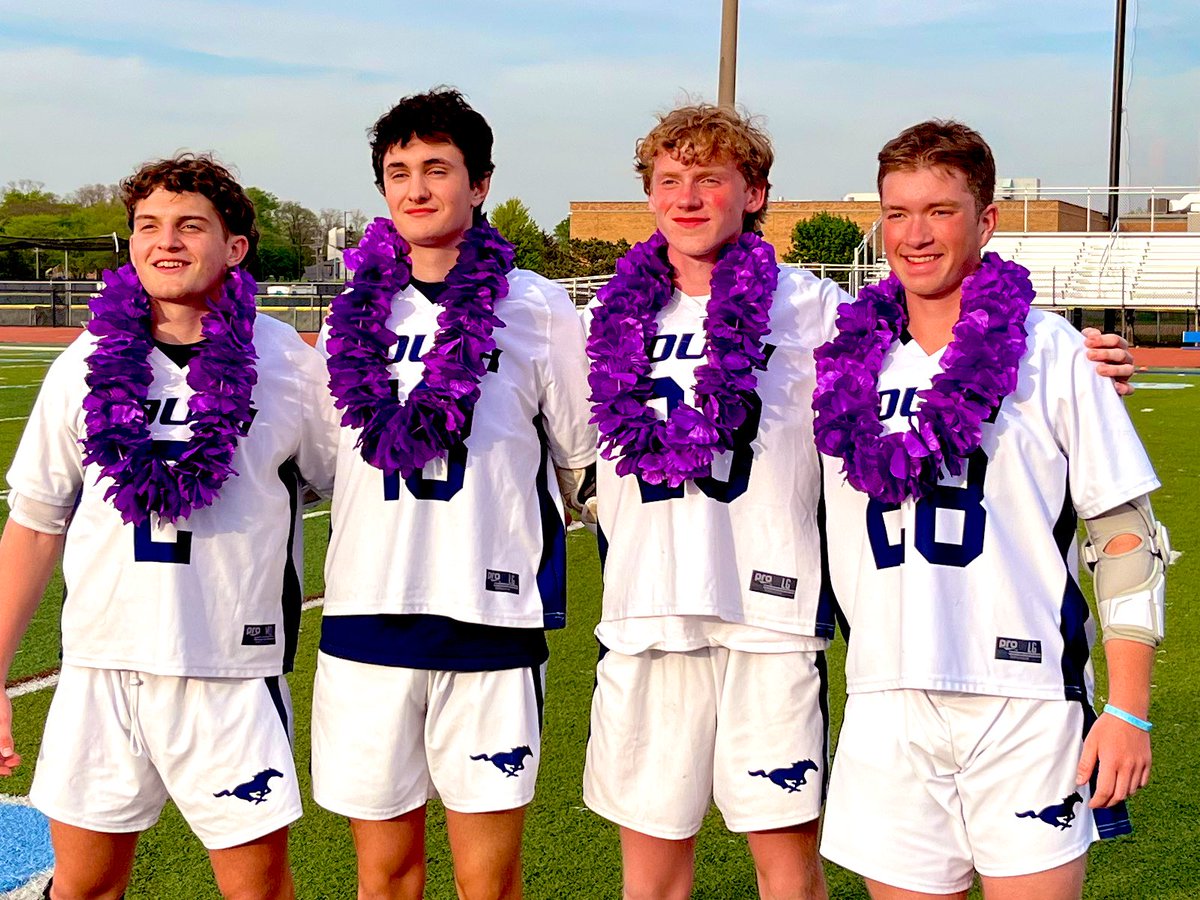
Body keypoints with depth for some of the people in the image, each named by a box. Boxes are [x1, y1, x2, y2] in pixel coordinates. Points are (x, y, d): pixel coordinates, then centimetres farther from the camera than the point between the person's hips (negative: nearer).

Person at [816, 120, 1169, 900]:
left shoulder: (1051, 352, -2)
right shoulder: (849, 360, 9)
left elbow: (1129, 538, -1)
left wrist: (1129, 710, -6)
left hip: (1026, 711, -3)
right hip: (887, 714, 3)